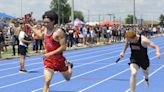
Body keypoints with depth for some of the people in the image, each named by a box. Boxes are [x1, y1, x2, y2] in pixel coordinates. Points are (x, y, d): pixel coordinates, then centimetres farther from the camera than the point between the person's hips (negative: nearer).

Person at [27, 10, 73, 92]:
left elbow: (63, 47, -23)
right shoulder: (46, 30, 1)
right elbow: (42, 36, 26)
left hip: (58, 59, -4)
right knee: (47, 81, -10)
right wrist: (31, 28, 25)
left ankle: (68, 66, 54)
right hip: (48, 59, 4)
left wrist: (50, 53, -30)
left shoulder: (59, 32, -20)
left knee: (67, 78, 21)